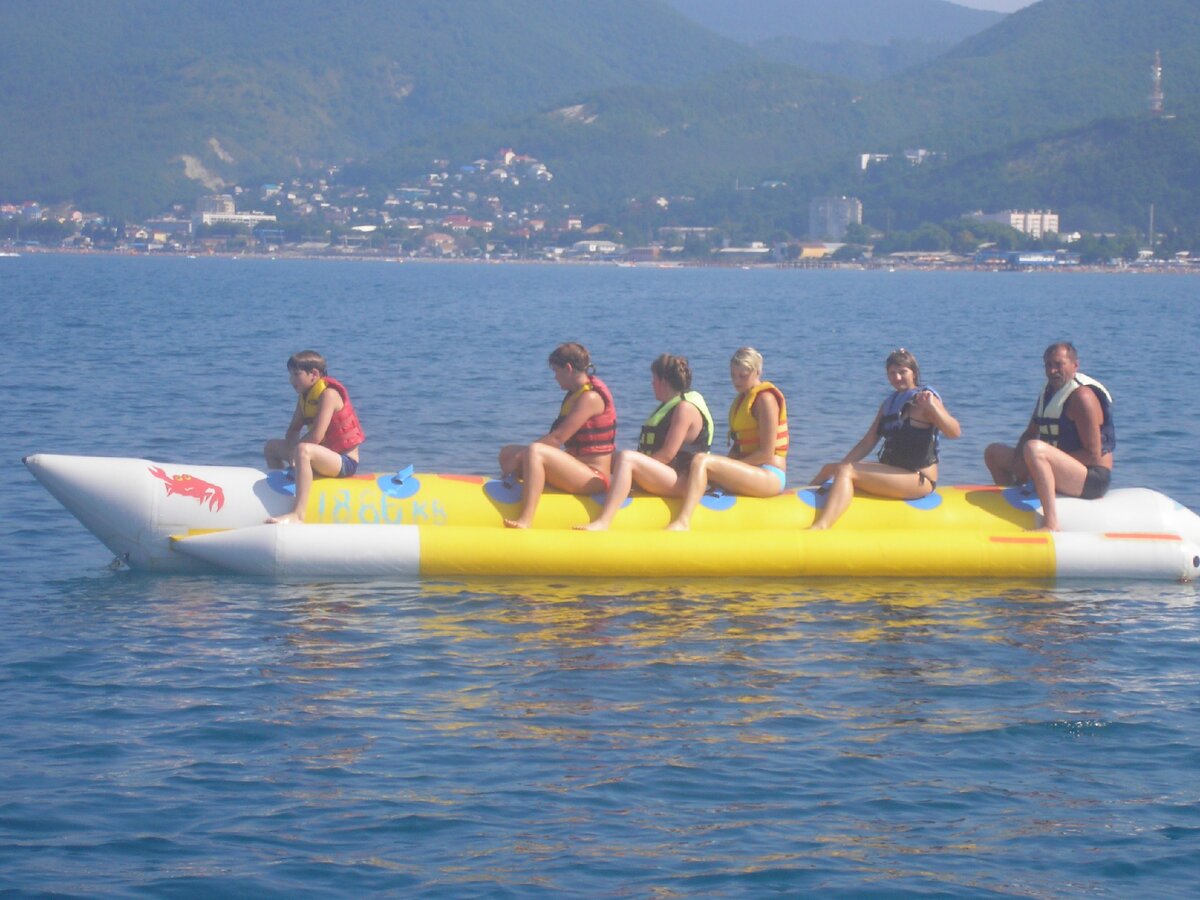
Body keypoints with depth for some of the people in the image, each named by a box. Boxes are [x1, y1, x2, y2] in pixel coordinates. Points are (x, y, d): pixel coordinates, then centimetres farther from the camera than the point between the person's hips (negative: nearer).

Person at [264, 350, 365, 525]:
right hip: (325, 455, 10)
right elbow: (293, 430, 9)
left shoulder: (328, 394, -19)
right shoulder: (305, 396, 8)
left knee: (303, 450, -41)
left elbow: (316, 436, -27)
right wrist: (292, 449, -12)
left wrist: (294, 449, -13)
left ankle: (297, 515, -47)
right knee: (271, 446, 18)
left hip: (345, 462, -10)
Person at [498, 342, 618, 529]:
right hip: (577, 468, 10)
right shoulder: (575, 394, 15)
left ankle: (525, 521, -43)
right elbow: (555, 434, 15)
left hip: (593, 477, -10)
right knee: (507, 452, 8)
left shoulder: (591, 397, -15)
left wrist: (519, 458, -18)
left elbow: (557, 438, -21)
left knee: (535, 452, -34)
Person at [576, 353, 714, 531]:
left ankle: (602, 523, -47)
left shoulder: (685, 408, -11)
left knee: (626, 458, -32)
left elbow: (667, 455, -19)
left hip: (682, 482, -11)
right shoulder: (670, 405, 21)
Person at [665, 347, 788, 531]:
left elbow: (766, 453, -15)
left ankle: (682, 522, -43)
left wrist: (731, 467, -13)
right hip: (751, 472, 10)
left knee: (701, 460, -27)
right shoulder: (742, 398, 18)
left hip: (769, 476, -10)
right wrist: (725, 469, 0)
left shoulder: (765, 399, -9)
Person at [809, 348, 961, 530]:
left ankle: (820, 527, -40)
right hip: (890, 471, 9)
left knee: (846, 472, -25)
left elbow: (955, 432, -21)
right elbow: (868, 441, 15)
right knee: (829, 468, 11)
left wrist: (933, 407, -36)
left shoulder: (923, 399, -8)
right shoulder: (889, 404, 15)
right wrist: (839, 467, 5)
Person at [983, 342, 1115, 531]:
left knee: (1034, 448, -37)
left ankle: (1051, 524, -42)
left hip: (1093, 480, -10)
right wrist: (1018, 464, -5)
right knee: (993, 452, 15)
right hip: (1064, 470, 10)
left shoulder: (1082, 396, -15)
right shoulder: (1048, 392, 12)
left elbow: (1093, 454, -19)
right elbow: (1030, 433, 16)